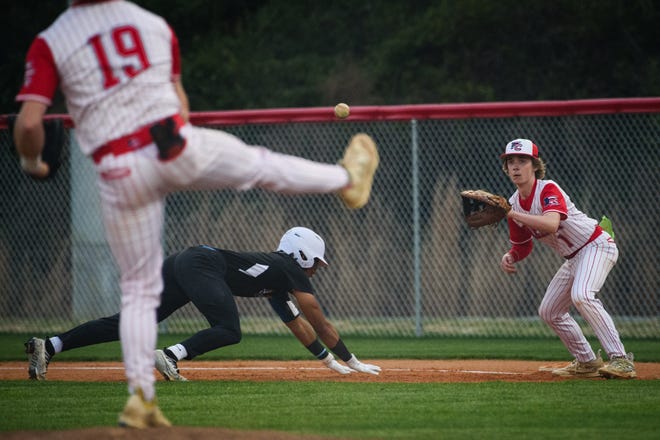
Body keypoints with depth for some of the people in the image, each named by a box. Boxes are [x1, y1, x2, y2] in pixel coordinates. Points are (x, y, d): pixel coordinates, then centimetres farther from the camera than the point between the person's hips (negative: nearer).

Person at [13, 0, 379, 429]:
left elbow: (28, 123, -13)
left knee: (140, 289, 10)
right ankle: (347, 178, 48)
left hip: (119, 175, -1)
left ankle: (140, 394, 5)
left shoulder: (49, 44, -4)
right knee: (261, 165, 27)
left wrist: (32, 163, 7)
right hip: (178, 148, 1)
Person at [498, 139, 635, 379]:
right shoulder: (515, 203, 3)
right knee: (549, 311, 11)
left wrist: (511, 214, -43)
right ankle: (587, 362, 22)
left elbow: (551, 224, -41)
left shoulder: (548, 190, -21)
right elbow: (523, 246, 14)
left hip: (597, 245, -10)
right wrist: (510, 257, -9)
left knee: (581, 295, -33)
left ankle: (621, 360, -33)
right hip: (573, 258, 10)